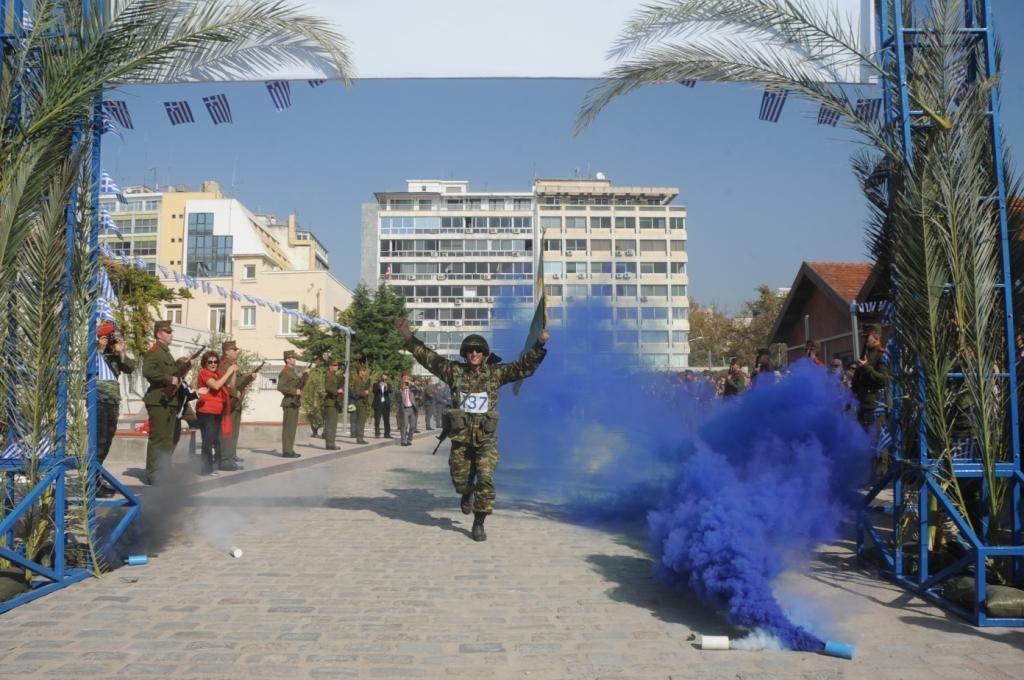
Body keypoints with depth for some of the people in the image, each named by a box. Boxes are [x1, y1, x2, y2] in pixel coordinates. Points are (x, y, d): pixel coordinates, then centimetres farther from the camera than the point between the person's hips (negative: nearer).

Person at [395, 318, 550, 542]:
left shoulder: (495, 373, 1)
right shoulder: (454, 371, 2)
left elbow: (523, 366, -3)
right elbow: (428, 357, 2)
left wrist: (539, 346, -14)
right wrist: (409, 338, -5)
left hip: (486, 438, -1)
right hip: (461, 437, 1)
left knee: (485, 479, -11)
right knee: (460, 479, 10)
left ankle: (478, 524, 2)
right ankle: (468, 493, 47)